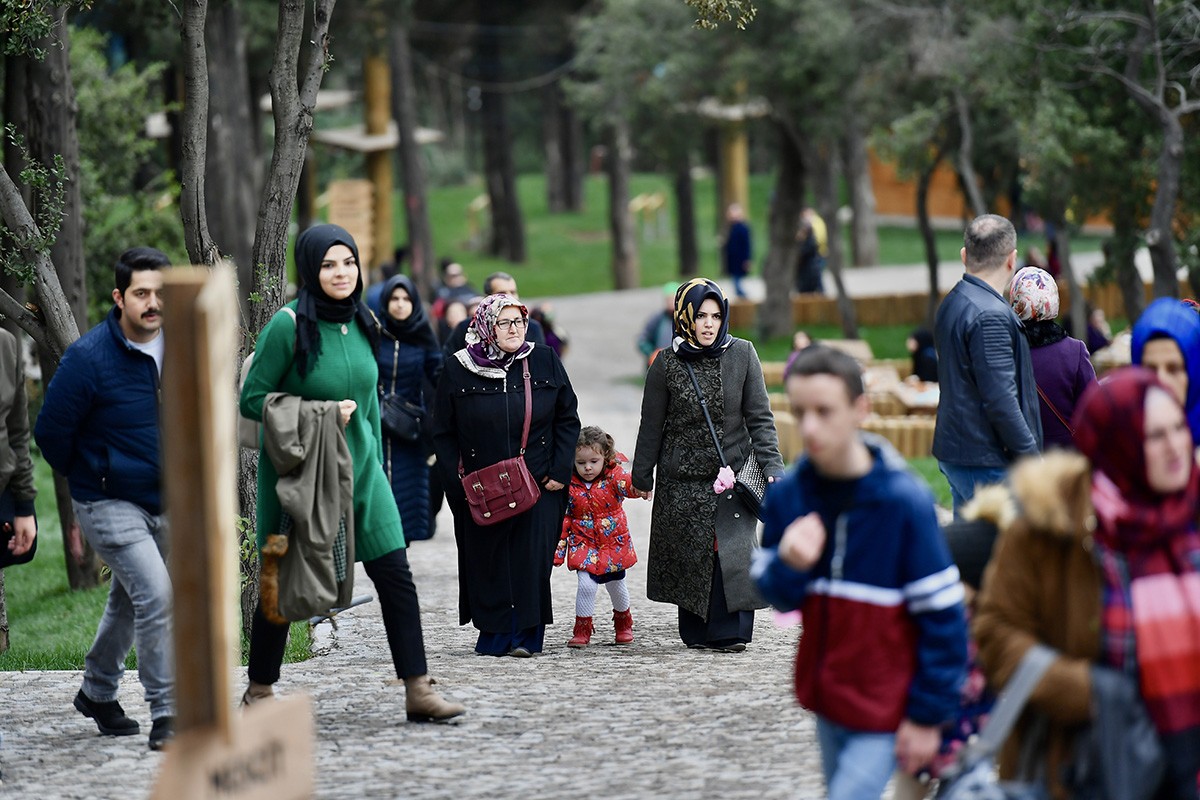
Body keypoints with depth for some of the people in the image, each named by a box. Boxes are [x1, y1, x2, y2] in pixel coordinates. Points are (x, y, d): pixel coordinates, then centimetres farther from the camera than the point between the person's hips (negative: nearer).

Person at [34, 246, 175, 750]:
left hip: (163, 501, 6)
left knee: (130, 601, 21)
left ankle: (97, 692, 42)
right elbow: (51, 431, -11)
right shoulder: (89, 358, -21)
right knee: (156, 595, -20)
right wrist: (87, 478, 3)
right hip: (107, 505, -6)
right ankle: (165, 716, -15)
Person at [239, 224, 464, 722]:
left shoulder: (362, 322, 6)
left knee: (395, 577, -3)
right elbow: (252, 399, -11)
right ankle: (259, 692, 21)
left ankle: (418, 692, -1)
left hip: (358, 469, 5)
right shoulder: (289, 326, -14)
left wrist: (376, 463, 18)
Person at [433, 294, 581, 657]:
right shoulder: (457, 370, 1)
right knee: (487, 562, 1)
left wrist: (560, 472, -2)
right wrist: (457, 485, -4)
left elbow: (567, 420, 8)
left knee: (532, 557, -6)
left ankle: (526, 635, 1)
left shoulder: (545, 362, 4)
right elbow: (444, 434, 4)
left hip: (538, 486, 0)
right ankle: (494, 635, 12)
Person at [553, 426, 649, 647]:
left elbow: (627, 484, -33)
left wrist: (639, 487, -58)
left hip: (614, 544, 1)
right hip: (584, 544, -1)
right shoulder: (570, 486, -9)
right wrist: (558, 549, -5)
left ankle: (623, 622, 43)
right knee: (586, 584, -16)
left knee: (616, 585, 16)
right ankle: (582, 629, 0)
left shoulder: (613, 476, -12)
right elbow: (563, 518, -3)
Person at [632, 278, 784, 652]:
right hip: (683, 482, 0)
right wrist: (641, 477, 8)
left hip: (733, 478, 0)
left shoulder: (742, 355, 0)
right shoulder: (667, 364, -1)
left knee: (733, 551, -8)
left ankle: (730, 631, -3)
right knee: (689, 556, 1)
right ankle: (696, 632, 11)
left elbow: (760, 418, 2)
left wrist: (771, 467, -5)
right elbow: (651, 427, 6)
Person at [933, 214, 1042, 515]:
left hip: (954, 452, 10)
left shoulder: (953, 303, 13)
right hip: (986, 463, -10)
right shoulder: (990, 316, -18)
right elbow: (1000, 399, -22)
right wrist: (1031, 459, -15)